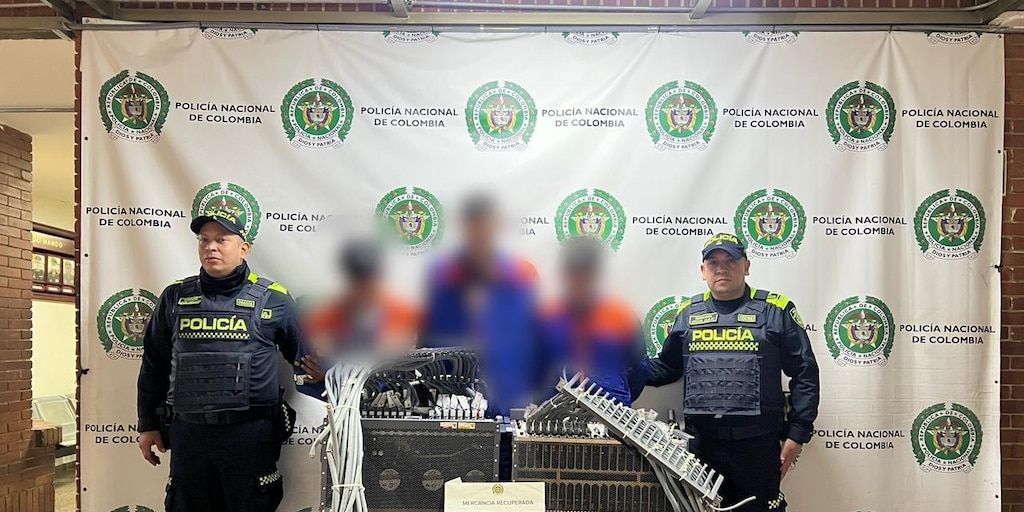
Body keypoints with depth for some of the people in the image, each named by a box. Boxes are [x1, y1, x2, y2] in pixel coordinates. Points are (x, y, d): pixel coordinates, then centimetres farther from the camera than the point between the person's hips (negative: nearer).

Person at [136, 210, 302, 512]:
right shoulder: (175, 298, 7)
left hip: (251, 434, -2)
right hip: (187, 433, 3)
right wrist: (148, 425, 14)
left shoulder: (273, 299, 0)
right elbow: (153, 365, 14)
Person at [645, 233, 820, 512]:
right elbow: (666, 367, 19)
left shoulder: (775, 310, 1)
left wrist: (797, 434, -3)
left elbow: (805, 374, 2)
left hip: (758, 445, -3)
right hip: (702, 444, 3)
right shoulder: (689, 313, 11)